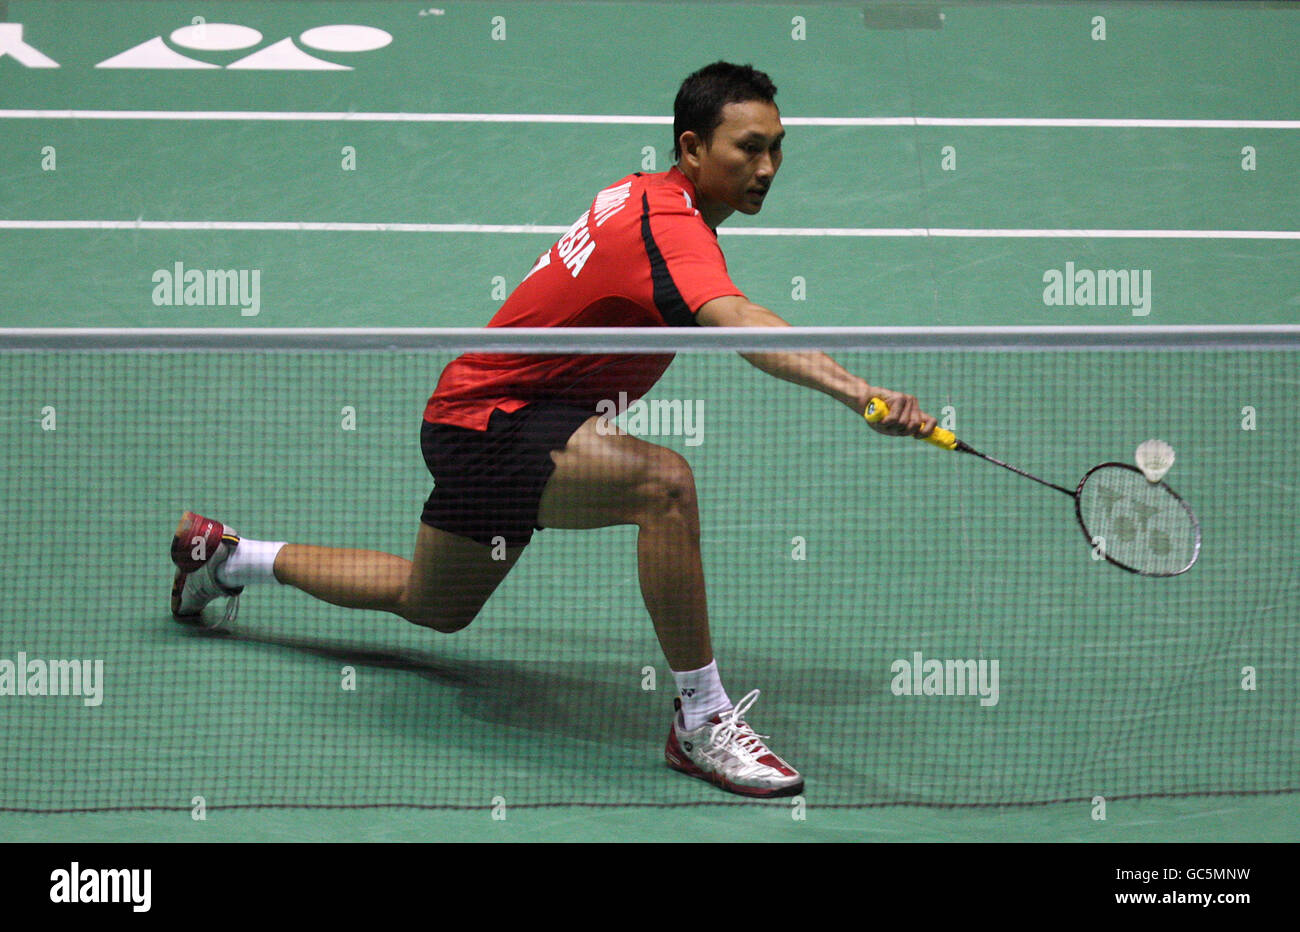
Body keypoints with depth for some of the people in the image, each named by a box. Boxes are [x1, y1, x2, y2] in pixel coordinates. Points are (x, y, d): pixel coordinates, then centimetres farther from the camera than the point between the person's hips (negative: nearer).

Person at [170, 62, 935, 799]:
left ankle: (228, 555, 47)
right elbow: (735, 320, -48)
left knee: (433, 606, 29)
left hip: (487, 411, 11)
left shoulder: (650, 197, 4)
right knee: (663, 481, -35)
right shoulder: (669, 225, -28)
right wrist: (855, 390, -62)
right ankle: (701, 721, -26)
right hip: (486, 422, -11)